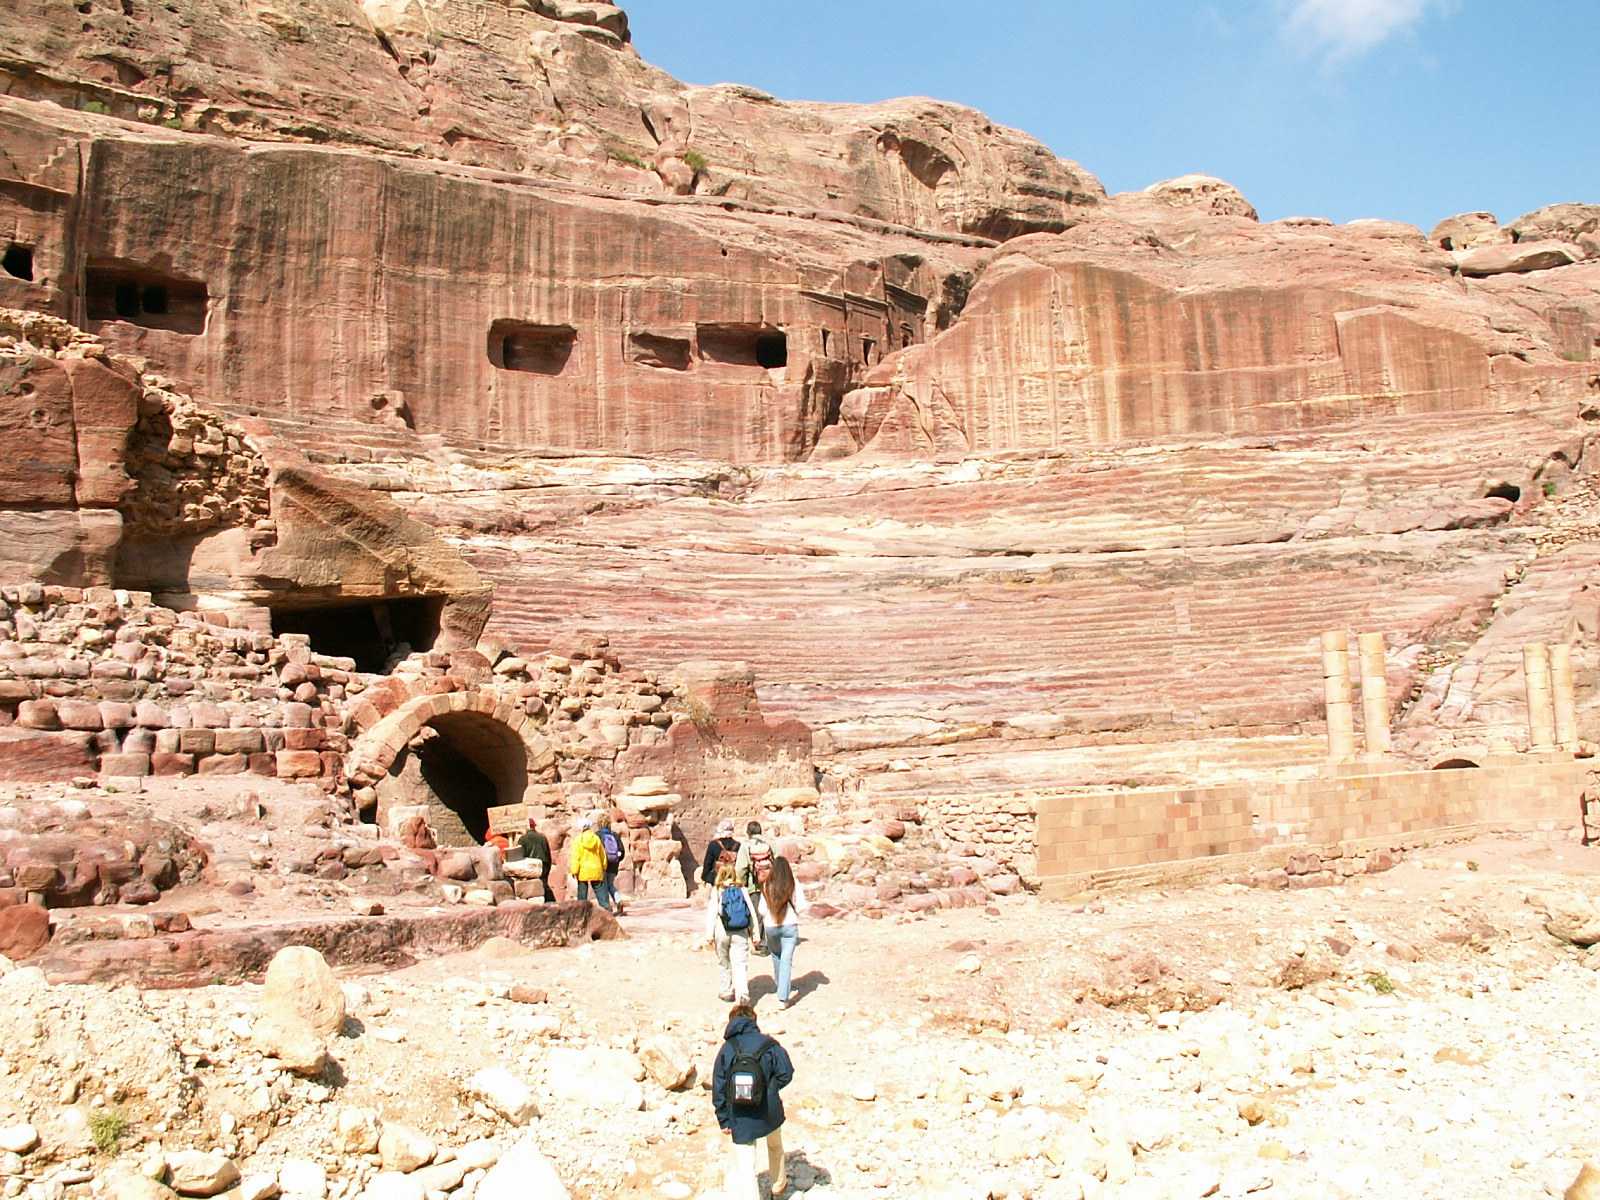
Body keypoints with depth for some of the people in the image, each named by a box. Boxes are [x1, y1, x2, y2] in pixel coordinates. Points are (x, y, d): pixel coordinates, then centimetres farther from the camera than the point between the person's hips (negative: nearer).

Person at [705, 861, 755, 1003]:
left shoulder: (716, 891, -2)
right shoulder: (742, 890, 2)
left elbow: (712, 913, -5)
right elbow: (751, 913, 3)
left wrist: (709, 934, -1)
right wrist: (754, 934, 8)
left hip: (722, 932, 0)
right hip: (741, 933, 0)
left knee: (725, 964, 16)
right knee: (741, 964, -2)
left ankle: (727, 992, 27)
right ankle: (743, 993, -17)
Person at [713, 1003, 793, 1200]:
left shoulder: (727, 1049, -6)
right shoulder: (768, 1044, -6)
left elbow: (718, 1088, -6)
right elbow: (786, 1073, -9)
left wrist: (724, 1120, 0)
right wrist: (771, 1088, 9)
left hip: (741, 1120, -2)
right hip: (770, 1114, 2)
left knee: (745, 1167, 1)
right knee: (775, 1147, 31)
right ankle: (778, 1184, 52)